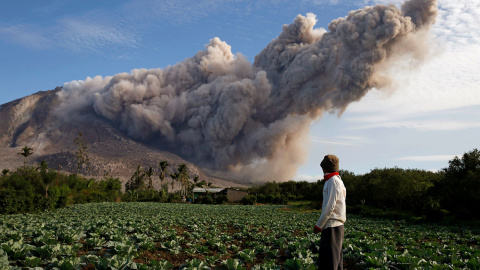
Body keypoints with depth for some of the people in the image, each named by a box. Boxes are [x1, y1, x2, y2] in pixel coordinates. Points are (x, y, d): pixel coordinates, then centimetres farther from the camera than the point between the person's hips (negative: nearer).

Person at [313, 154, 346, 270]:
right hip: (335, 225, 10)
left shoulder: (333, 181, -11)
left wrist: (319, 225, -12)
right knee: (335, 259, 12)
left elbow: (330, 206, -17)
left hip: (332, 226, -10)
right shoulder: (338, 181, 18)